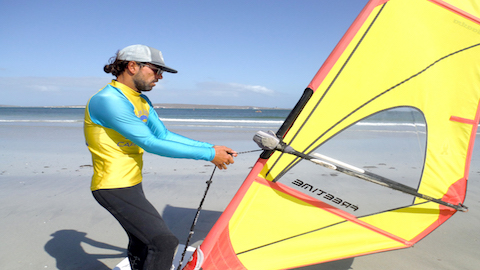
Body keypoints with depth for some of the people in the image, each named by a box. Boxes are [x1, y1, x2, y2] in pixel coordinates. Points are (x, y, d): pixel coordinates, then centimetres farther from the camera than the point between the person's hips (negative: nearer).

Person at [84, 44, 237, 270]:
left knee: (141, 246, 23)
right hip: (114, 187, -10)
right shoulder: (107, 100, -21)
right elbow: (151, 144, -25)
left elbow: (164, 136, 7)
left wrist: (210, 147, -2)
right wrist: (208, 155, -23)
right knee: (164, 242, -19)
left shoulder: (141, 100, 10)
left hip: (133, 184, 10)